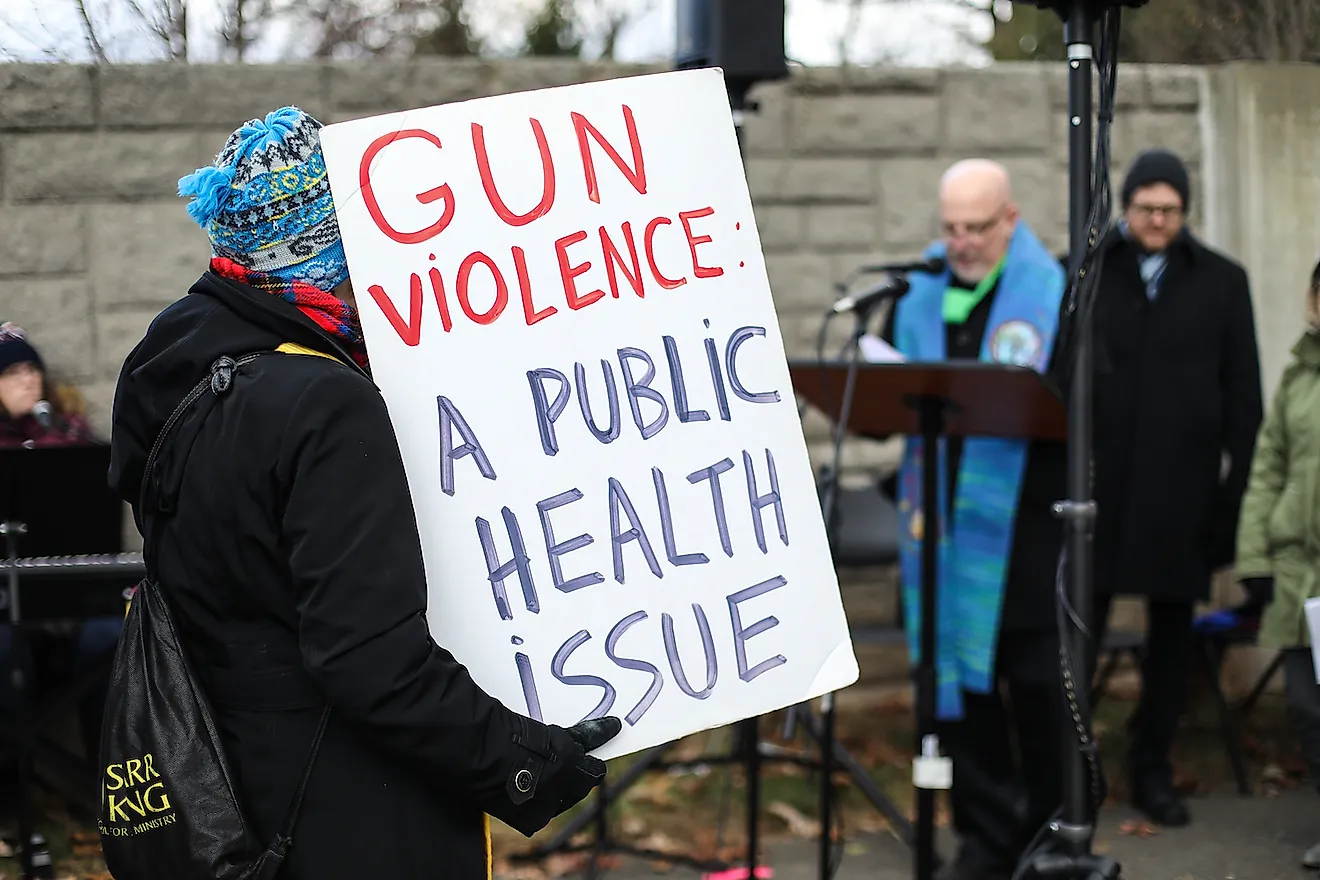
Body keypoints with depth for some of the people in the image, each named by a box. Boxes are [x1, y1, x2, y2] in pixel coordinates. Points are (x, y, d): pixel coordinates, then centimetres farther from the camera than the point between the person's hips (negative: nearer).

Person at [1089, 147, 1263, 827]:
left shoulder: (1222, 282, 7)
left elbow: (1243, 396, 8)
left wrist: (1236, 485, 1)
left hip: (1180, 486, 2)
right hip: (1096, 483, -1)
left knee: (1172, 630, 8)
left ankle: (1152, 767, 19)